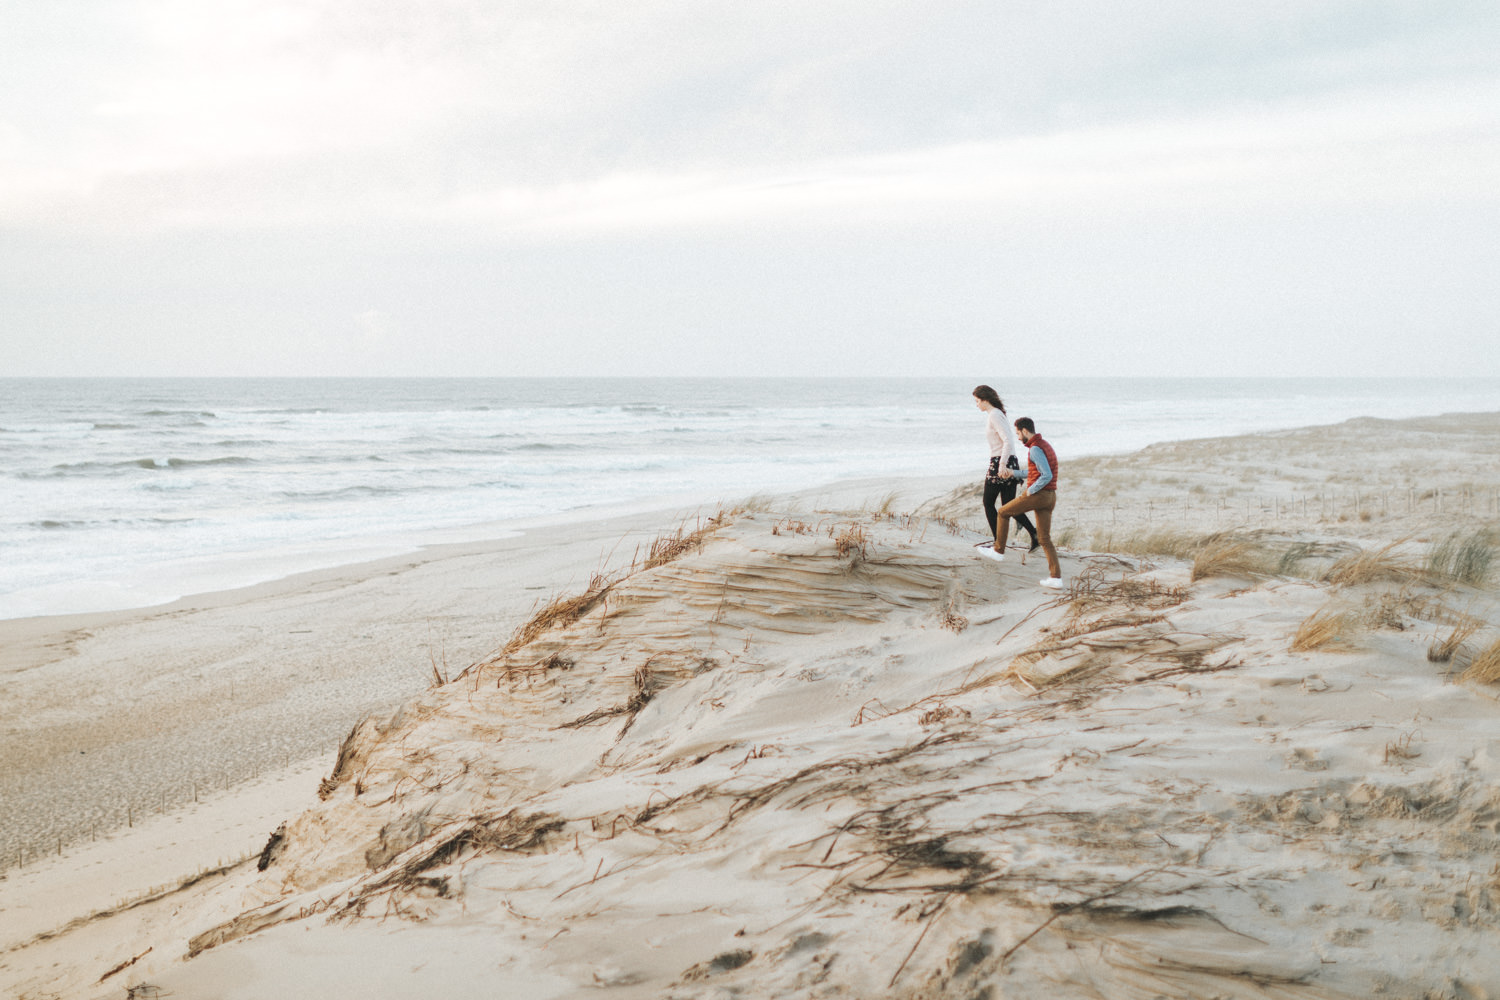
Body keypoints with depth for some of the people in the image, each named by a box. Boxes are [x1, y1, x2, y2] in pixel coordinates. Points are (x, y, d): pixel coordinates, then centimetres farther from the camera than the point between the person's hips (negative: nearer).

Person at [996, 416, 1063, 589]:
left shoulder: (1035, 449, -16)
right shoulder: (1045, 445, 17)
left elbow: (1047, 476, -25)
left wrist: (1030, 491, -12)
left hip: (1037, 495, -9)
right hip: (1050, 497, 9)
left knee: (1002, 512, 14)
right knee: (1045, 539, 9)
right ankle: (1056, 578, 0)